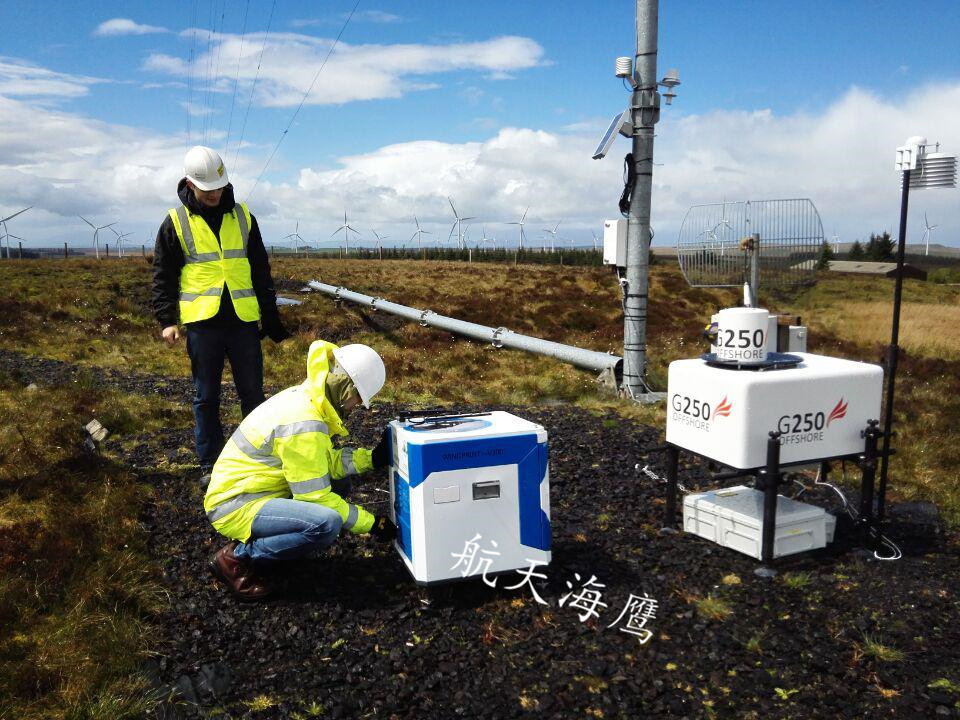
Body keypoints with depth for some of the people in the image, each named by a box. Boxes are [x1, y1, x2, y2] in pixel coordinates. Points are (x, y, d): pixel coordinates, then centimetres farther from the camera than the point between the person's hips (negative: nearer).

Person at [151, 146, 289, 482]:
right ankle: (209, 463, 18)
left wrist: (271, 316, 10)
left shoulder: (242, 216, 9)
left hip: (244, 319, 2)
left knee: (253, 393, 7)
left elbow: (261, 271, 13)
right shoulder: (176, 222, 2)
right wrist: (167, 320, -3)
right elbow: (163, 277, 5)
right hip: (202, 321, -1)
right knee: (206, 397, 7)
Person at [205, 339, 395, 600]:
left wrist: (373, 458, -1)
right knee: (327, 523, -29)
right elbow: (314, 496, -21)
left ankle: (257, 542, 11)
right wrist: (371, 524, -13)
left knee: (338, 484, 13)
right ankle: (237, 558, -8)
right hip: (235, 506, -10)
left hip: (247, 490, 10)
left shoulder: (303, 397, 3)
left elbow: (326, 461, 8)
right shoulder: (304, 424, -25)